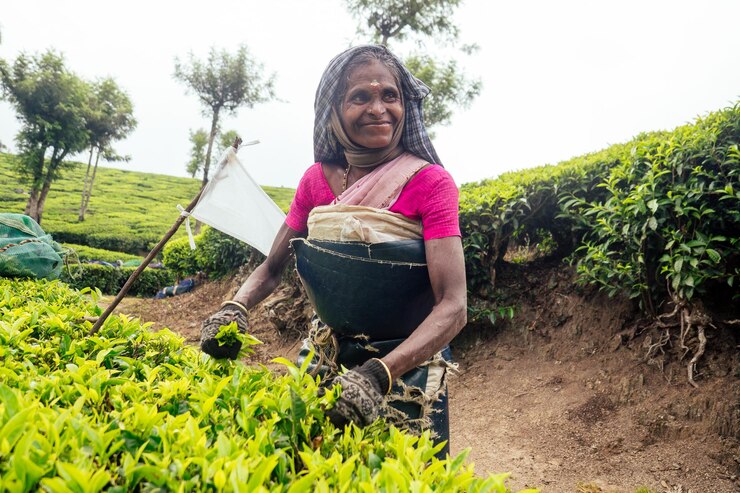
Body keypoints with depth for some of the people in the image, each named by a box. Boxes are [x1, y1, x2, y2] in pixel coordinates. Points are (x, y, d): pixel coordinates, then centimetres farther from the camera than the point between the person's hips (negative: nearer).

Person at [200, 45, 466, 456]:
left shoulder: (430, 183, -16)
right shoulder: (317, 180, -4)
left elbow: (453, 307, -23)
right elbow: (272, 268, 5)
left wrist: (377, 375, -37)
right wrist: (235, 308, -15)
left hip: (406, 367, -3)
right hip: (327, 360, 4)